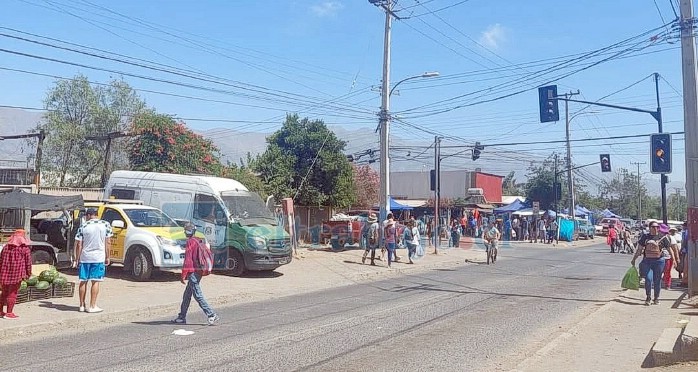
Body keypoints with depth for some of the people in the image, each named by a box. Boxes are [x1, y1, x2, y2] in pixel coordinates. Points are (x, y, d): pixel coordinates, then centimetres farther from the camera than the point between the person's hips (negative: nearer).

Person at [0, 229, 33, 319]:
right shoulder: (24, 248, -5)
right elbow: (28, 262, -6)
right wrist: (28, 273, 3)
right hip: (17, 274, -5)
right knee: (12, 293, 2)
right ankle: (9, 313, 3)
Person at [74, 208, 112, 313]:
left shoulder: (83, 226, -1)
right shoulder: (106, 224, 0)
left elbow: (79, 244, -2)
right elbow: (108, 243, 0)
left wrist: (77, 259, 5)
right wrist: (107, 257, 6)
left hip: (84, 257, 1)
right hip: (99, 257, -1)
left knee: (83, 281, 10)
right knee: (95, 282, 2)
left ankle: (82, 305, 17)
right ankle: (92, 306, 1)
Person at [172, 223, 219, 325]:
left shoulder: (190, 242, -13)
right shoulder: (199, 242, 14)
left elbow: (187, 260, -17)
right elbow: (209, 253, 17)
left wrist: (183, 276, -15)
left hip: (193, 272, -10)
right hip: (199, 272, 10)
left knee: (198, 296, -8)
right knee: (186, 295, 17)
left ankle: (211, 315, -12)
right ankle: (182, 317, 24)